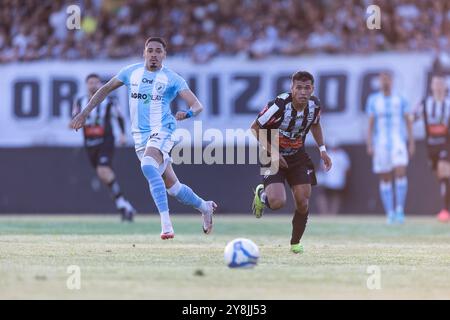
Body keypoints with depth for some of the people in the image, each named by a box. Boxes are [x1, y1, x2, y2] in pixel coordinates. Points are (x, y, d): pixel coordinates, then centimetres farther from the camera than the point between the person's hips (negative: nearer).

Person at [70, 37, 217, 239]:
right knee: (172, 187, 10)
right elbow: (106, 89, 16)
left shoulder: (172, 79, -4)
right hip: (140, 137, 5)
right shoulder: (132, 72, 7)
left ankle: (166, 223, -39)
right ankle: (205, 207, 36)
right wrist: (85, 112, 10)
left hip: (161, 132, -5)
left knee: (148, 166, -34)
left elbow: (197, 106, -11)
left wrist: (188, 113, -34)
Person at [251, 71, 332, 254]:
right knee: (277, 202, -23)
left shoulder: (314, 105, -9)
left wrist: (322, 149, 6)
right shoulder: (279, 105, -27)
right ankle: (261, 194, 15)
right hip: (275, 157, -5)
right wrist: (272, 152, -23)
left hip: (298, 156, 5)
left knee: (303, 203, -3)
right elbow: (255, 128, -16)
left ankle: (295, 243, 20)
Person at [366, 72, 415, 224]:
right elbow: (370, 123, 3)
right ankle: (390, 213, 6)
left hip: (398, 142, 0)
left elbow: (408, 121, 7)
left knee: (401, 172, -18)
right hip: (380, 143, 1)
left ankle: (400, 209, -10)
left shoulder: (400, 100, 5)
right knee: (385, 179, 1)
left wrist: (412, 142, 1)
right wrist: (369, 144, -5)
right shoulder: (373, 100, 5)